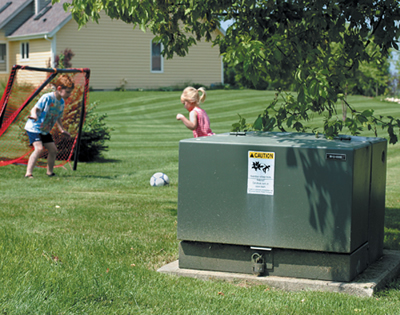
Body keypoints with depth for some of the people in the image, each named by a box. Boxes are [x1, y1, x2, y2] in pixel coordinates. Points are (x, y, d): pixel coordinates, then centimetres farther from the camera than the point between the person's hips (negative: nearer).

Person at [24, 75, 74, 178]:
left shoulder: (62, 102, 4)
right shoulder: (47, 98, -20)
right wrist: (34, 116, -46)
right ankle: (28, 173, -23)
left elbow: (58, 117, 17)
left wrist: (62, 129, 14)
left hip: (45, 131, 8)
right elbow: (34, 109, -25)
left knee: (53, 150, 8)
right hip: (34, 128, -8)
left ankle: (50, 172, 26)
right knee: (39, 148, -25)